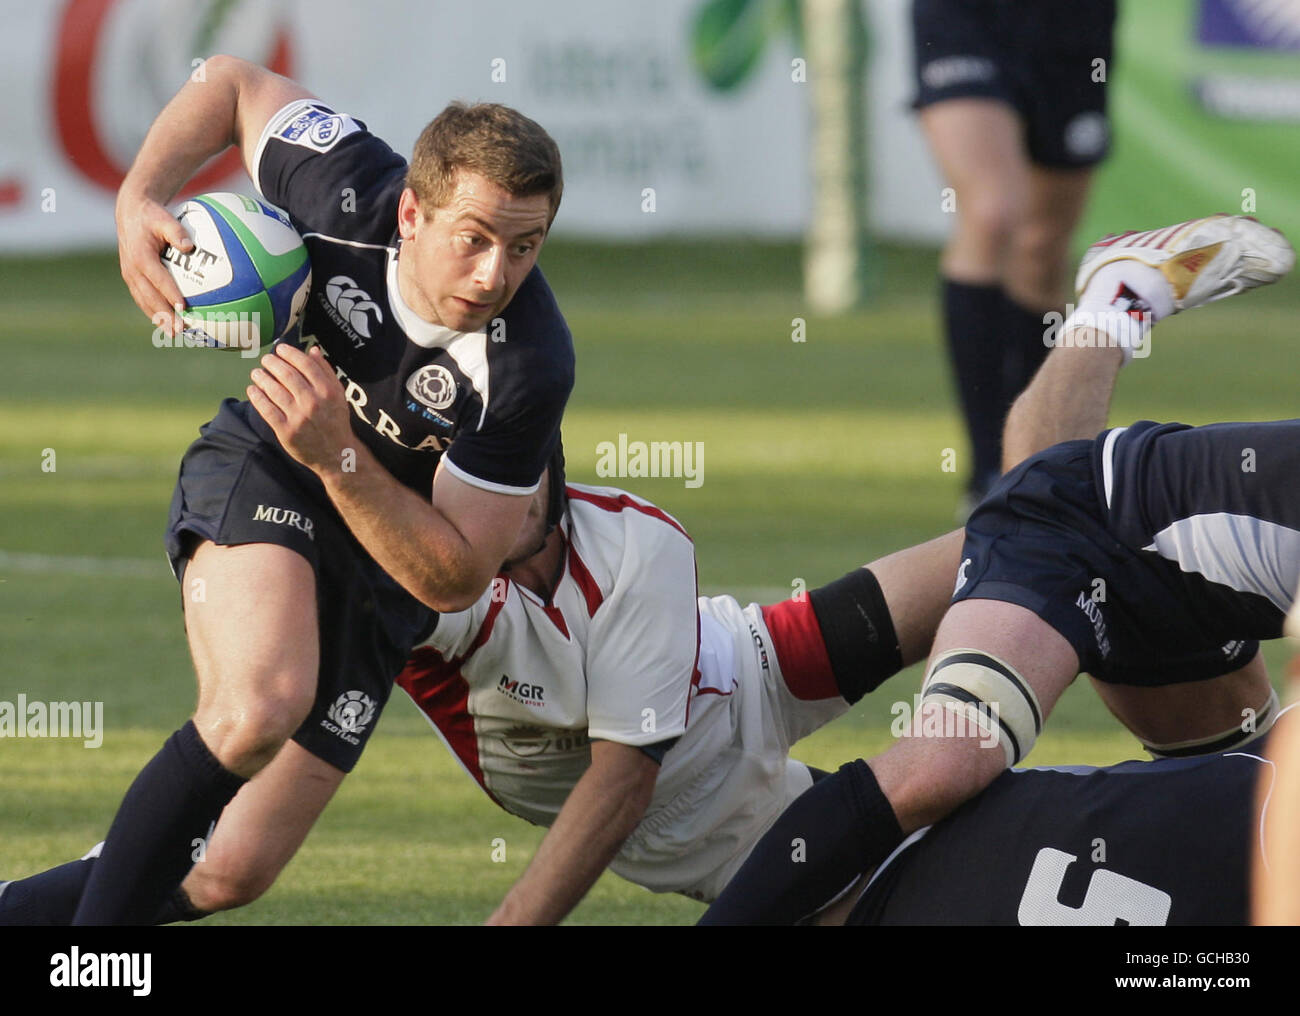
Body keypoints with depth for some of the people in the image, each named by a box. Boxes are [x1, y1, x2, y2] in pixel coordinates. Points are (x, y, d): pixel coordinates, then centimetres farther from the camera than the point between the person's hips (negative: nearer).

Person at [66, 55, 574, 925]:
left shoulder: (530, 368, -31)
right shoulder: (351, 200, -26)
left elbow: (454, 579, -25)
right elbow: (237, 85, -4)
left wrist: (334, 455, -37)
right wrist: (140, 196, -19)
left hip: (385, 559, 1)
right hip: (258, 468, -1)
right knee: (262, 704, -34)